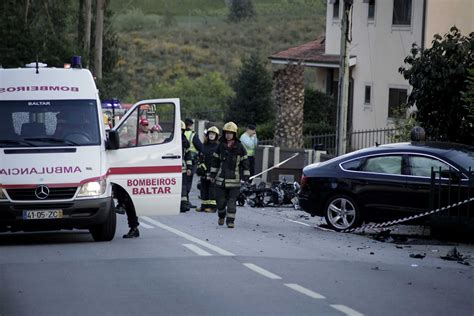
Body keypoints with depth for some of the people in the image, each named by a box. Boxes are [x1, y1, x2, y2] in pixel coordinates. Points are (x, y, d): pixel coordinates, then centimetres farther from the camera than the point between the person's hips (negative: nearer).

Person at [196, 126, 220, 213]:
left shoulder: (218, 146, -2)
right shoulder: (204, 145, 14)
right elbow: (200, 157, 19)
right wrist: (200, 167, 5)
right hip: (204, 171, 6)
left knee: (212, 189, -6)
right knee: (204, 188, 9)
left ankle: (212, 206, -4)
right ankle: (204, 205, 17)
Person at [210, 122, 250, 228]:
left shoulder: (239, 147, -2)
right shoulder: (221, 146, 5)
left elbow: (245, 162, 1)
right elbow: (215, 160, 12)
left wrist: (246, 175, -2)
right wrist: (213, 173, 11)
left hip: (234, 179, -2)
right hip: (221, 178, 2)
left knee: (232, 200, -4)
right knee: (220, 199, 6)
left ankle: (230, 220, 0)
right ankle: (221, 216, 30)